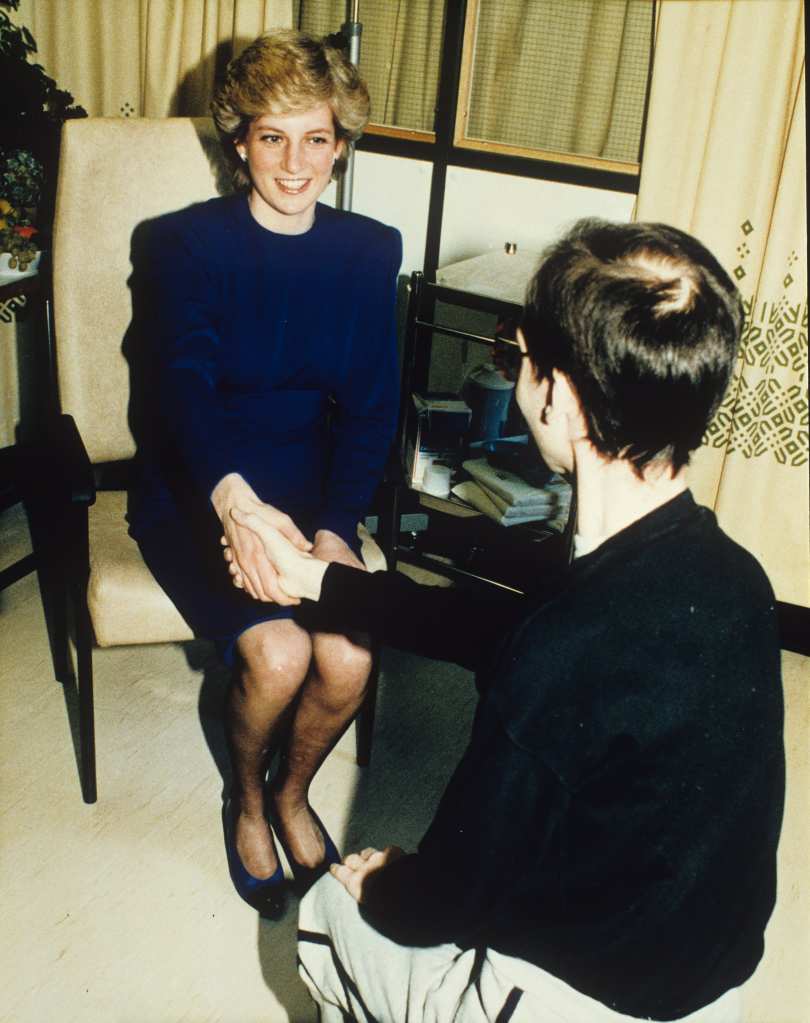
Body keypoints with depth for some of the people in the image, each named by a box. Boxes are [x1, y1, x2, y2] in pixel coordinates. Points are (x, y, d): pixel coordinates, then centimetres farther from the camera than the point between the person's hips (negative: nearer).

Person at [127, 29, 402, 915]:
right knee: (277, 652, -24)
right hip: (197, 493, -2)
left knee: (349, 657, -21)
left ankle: (293, 792, 14)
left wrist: (334, 529, -18)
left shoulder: (368, 254, 3)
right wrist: (234, 500, -43)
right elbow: (183, 384, -22)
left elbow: (371, 408, -1)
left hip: (309, 491, 3)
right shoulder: (187, 244, -6)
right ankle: (246, 801, 12)